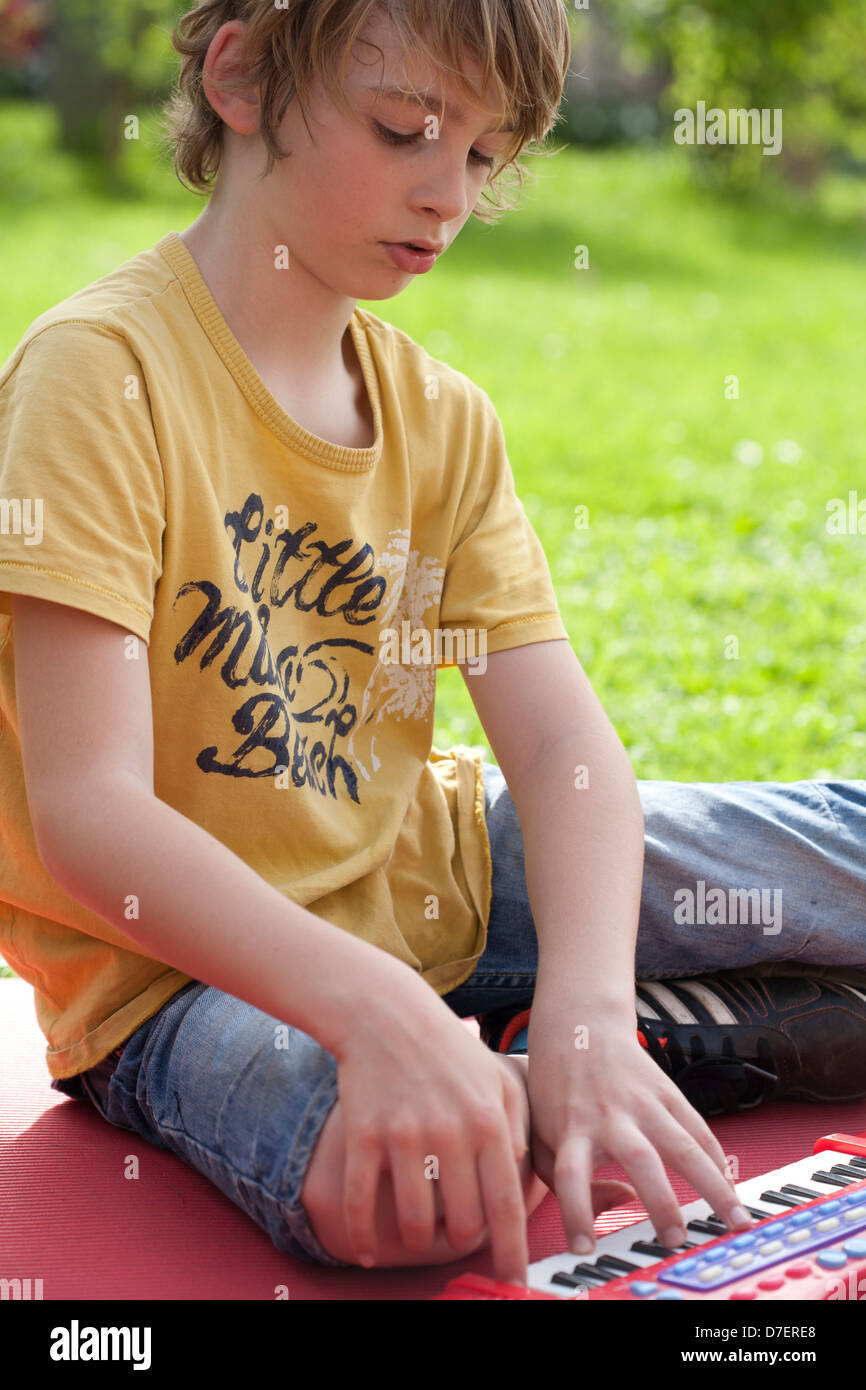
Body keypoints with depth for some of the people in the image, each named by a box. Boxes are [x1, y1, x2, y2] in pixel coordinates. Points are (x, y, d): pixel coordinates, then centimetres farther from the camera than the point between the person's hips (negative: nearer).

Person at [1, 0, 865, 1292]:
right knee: (383, 1183, -37)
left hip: (427, 878, 5)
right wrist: (377, 1009, -40)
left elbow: (564, 743, -9)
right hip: (181, 956, -5)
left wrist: (584, 1012, -28)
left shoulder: (441, 415, 2)